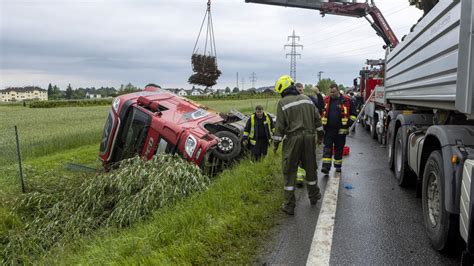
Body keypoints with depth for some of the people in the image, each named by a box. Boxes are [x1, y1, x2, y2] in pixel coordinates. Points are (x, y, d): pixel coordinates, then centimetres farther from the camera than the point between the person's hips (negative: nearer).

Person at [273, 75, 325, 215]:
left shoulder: (283, 102, -6)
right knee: (310, 167, 19)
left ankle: (289, 205, 4)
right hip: (309, 137, 5)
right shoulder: (306, 99, 10)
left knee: (289, 171, 2)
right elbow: (317, 118, 13)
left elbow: (280, 125, -8)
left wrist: (276, 142, 0)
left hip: (293, 138, -5)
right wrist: (320, 133, 24)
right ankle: (314, 196, 36)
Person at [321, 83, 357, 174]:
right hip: (328, 129, 1)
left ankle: (338, 165, 24)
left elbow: (353, 114, 6)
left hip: (341, 130, -1)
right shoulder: (326, 100, 6)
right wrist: (321, 124, 8)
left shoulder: (346, 100, 0)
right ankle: (326, 166, -10)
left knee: (339, 148, 11)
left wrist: (349, 123, -7)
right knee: (327, 148, -6)